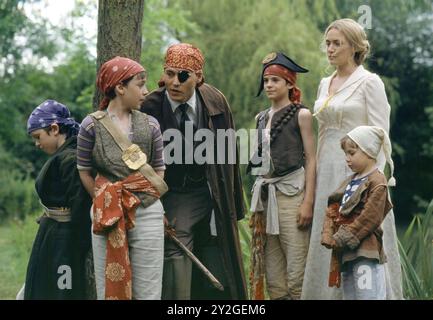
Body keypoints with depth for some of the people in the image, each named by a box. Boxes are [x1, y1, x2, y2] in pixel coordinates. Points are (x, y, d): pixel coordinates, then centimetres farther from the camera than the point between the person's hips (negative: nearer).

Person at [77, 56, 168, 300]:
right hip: (107, 216, -1)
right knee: (108, 288, 3)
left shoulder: (150, 125, 5)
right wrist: (105, 201, 5)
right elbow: (85, 172, 6)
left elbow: (159, 169, 11)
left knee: (148, 291, 1)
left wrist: (145, 198, 3)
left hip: (147, 213, 1)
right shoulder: (92, 125, -1)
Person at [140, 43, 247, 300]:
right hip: (172, 198, -3)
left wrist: (234, 207, 4)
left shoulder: (215, 102, -4)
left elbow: (229, 154, 3)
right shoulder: (151, 108, -12)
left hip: (213, 197, 3)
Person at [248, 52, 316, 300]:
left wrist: (308, 201, -14)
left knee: (296, 272, -9)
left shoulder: (301, 115, 0)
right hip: (265, 194, 6)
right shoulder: (261, 118, 16)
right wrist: (258, 200, 11)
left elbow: (311, 159, -5)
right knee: (272, 273, 6)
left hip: (291, 193, -6)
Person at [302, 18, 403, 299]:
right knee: (329, 250, 8)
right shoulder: (325, 84, 14)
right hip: (329, 174, 7)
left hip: (358, 170, -7)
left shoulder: (369, 82, -6)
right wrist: (318, 175, 14)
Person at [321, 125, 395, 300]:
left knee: (367, 293, -14)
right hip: (346, 252, 9)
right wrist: (328, 236, -2)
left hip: (366, 251, -9)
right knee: (349, 294, 13)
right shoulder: (349, 182, 17)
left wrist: (343, 238, -14)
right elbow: (332, 210, 14)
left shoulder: (377, 182, -9)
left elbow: (370, 218, -17)